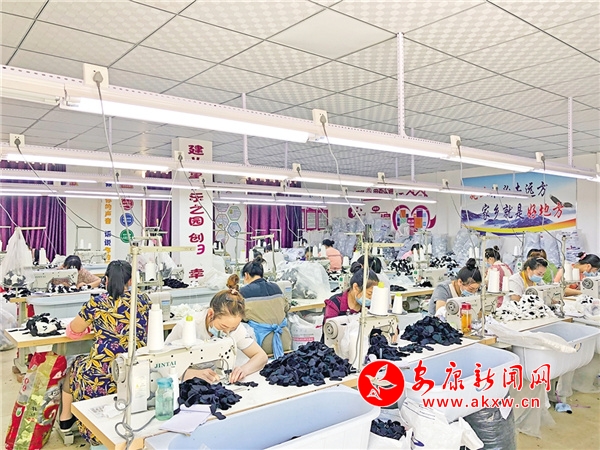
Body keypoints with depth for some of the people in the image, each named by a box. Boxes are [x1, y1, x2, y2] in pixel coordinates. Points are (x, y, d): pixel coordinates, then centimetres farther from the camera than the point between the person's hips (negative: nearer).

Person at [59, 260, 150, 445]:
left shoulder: (96, 303, -5)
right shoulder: (143, 301, 1)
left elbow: (74, 330, 13)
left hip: (101, 378, -3)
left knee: (76, 364, 31)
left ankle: (66, 418, 50)